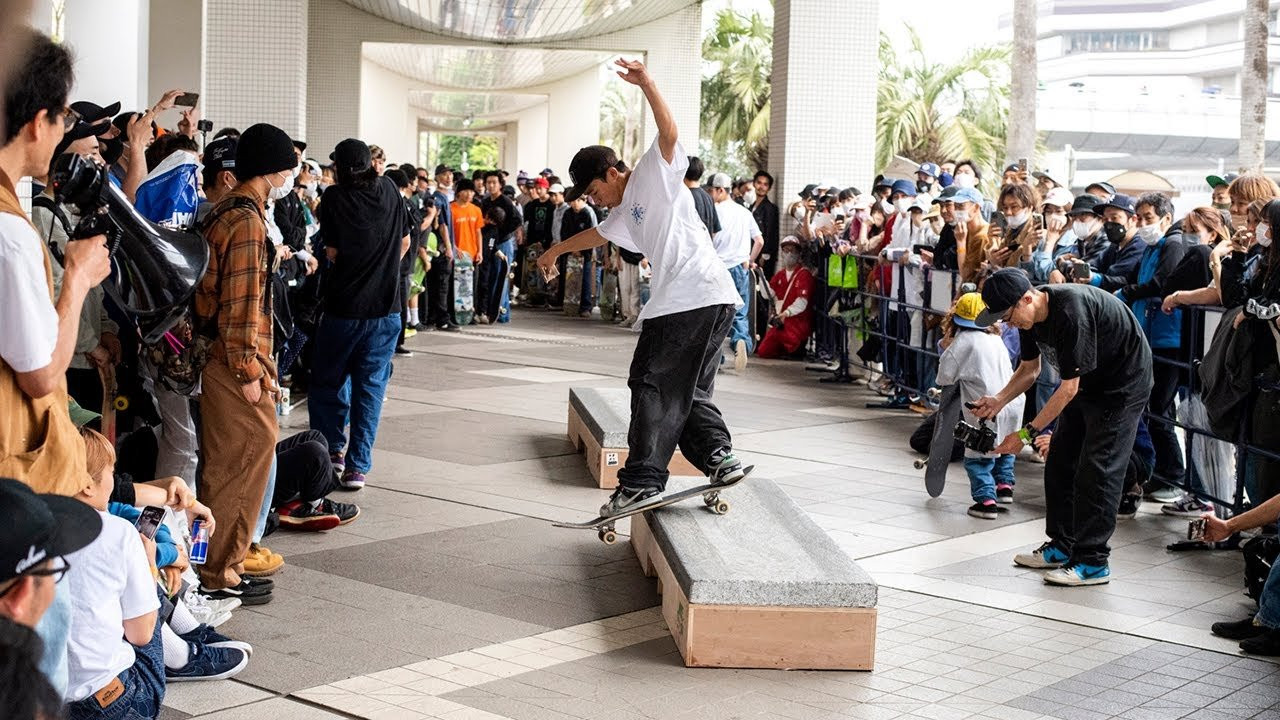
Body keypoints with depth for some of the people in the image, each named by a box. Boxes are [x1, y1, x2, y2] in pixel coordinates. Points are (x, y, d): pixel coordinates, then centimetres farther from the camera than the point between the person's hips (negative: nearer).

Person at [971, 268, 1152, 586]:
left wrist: (1027, 433, -28)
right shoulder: (1030, 314, -7)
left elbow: (1068, 388, -31)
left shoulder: (1070, 312, -35)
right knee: (1060, 464, 9)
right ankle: (1062, 547, 20)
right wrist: (998, 400, -11)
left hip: (1123, 384, -9)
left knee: (1095, 470, -12)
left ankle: (1093, 562, -6)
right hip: (1088, 382, 9)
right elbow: (1029, 369, 7)